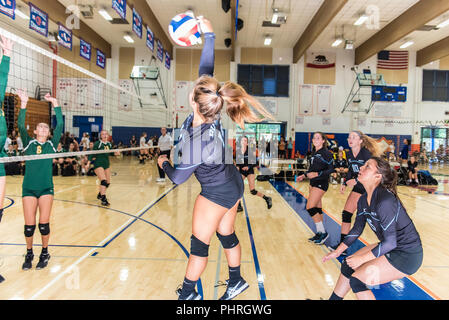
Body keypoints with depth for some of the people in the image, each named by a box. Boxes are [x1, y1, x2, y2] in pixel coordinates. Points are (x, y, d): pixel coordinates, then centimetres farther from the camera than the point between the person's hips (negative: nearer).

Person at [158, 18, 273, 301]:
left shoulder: (195, 142, -33)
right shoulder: (211, 114, -15)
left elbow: (178, 178, -16)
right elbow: (206, 70, -4)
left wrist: (164, 163, 4)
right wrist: (209, 36, -3)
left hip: (216, 193, -8)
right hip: (233, 184, 8)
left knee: (200, 243, 10)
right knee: (227, 235, 22)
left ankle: (188, 293, 30)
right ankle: (236, 282, 41)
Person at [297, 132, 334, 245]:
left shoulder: (326, 153, -12)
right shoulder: (314, 153, 12)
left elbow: (331, 169, -15)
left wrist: (317, 174, -25)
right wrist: (304, 175, 15)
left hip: (321, 183, -8)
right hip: (313, 183, 8)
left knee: (310, 207, -12)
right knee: (317, 208, 12)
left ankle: (323, 232, 2)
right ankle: (320, 233, 21)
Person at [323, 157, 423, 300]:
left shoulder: (385, 201, -29)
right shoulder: (363, 200, -1)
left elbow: (390, 243, -26)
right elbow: (357, 230, 11)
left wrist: (362, 259, -18)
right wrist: (337, 252, 10)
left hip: (407, 255, -8)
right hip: (388, 246, 8)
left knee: (357, 280, -14)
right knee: (348, 266, 7)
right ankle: (333, 298, 25)